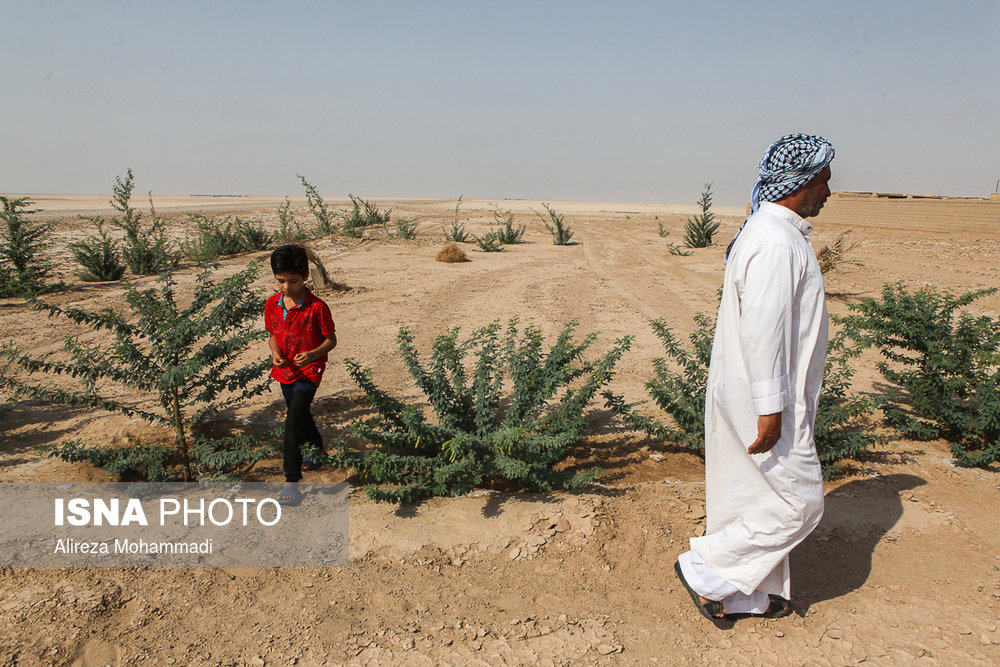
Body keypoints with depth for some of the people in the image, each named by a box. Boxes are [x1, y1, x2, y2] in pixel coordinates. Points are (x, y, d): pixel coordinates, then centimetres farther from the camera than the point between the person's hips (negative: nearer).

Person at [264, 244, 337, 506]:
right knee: (301, 417, 24)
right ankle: (318, 451, 53)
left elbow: (331, 339, -10)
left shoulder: (317, 307, -17)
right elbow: (273, 335, 12)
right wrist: (275, 352, -9)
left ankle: (291, 483, -15)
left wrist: (313, 354, -27)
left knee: (293, 423, -17)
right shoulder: (272, 304, -1)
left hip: (309, 371, -7)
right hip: (285, 371, 7)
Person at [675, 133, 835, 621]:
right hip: (763, 399, -10)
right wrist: (771, 408, -24)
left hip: (753, 394, 10)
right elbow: (761, 329, -26)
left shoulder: (773, 232, 13)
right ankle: (705, 568, 9)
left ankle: (750, 596, 31)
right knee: (798, 502, 1)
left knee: (757, 497, 17)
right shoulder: (775, 242, -21)